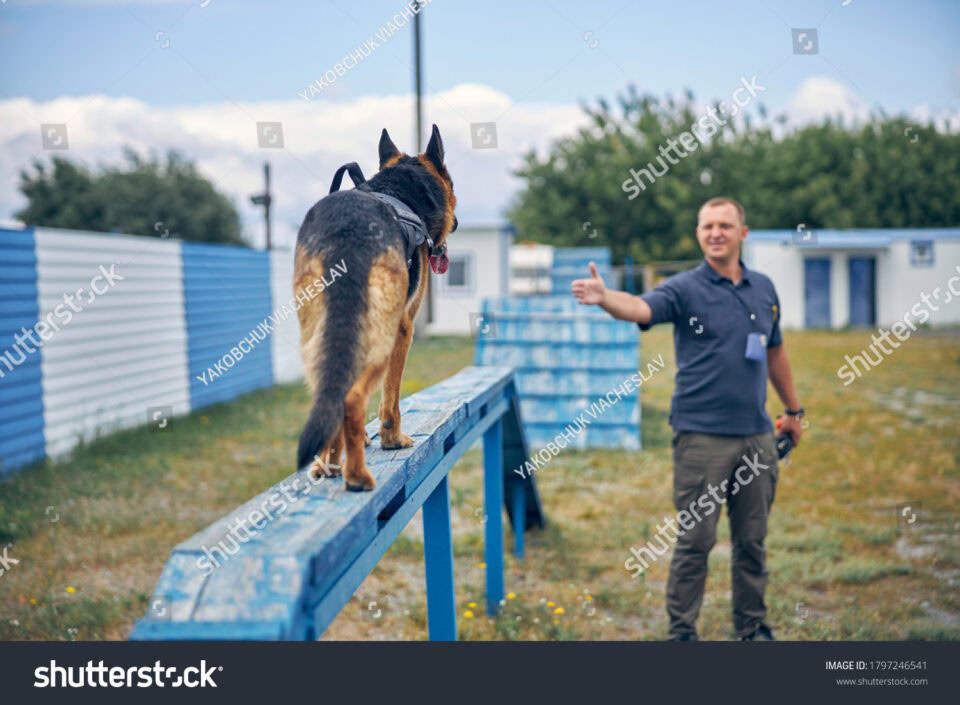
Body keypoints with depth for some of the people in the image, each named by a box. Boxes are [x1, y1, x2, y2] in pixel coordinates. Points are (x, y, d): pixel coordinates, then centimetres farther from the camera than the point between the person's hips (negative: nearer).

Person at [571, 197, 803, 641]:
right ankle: (682, 630, 12)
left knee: (752, 539, 13)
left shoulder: (763, 289, 11)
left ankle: (753, 627, 27)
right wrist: (604, 297, -46)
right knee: (695, 539, -1)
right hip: (701, 435, -4)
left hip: (756, 435, 5)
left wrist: (794, 409, 28)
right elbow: (641, 308, -25)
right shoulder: (685, 289, -5)